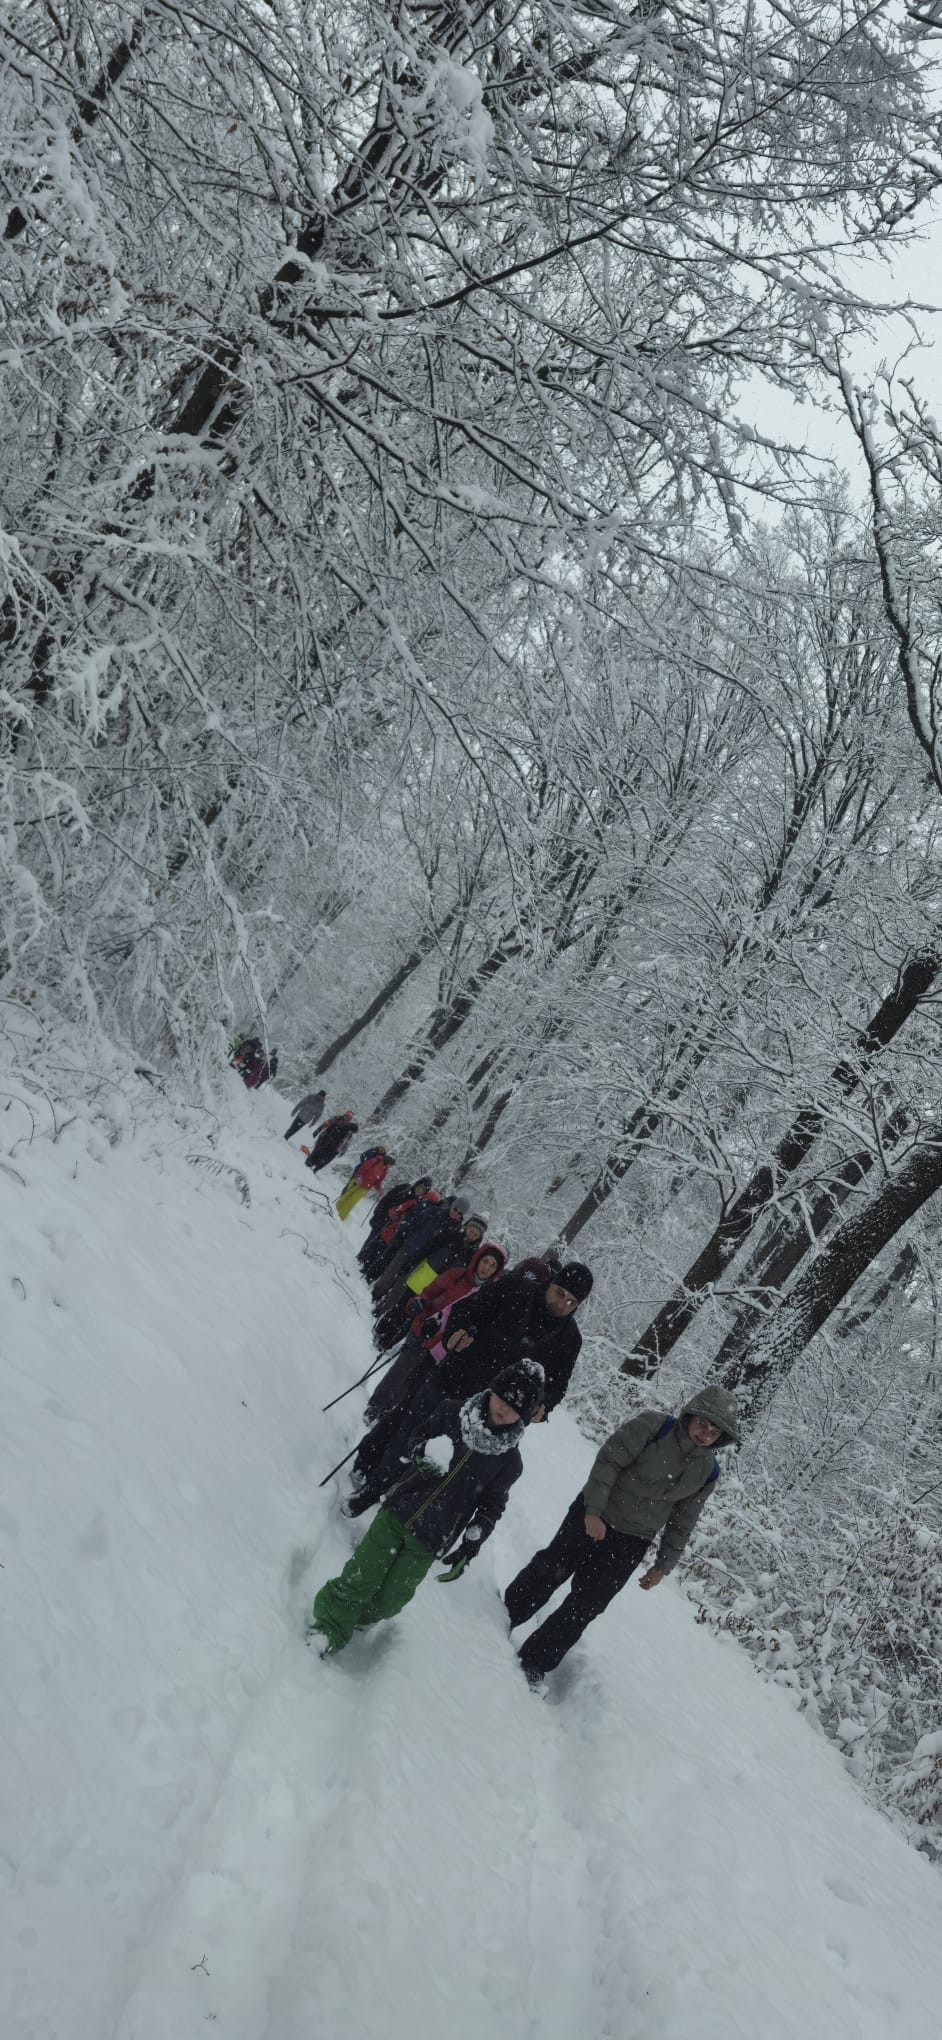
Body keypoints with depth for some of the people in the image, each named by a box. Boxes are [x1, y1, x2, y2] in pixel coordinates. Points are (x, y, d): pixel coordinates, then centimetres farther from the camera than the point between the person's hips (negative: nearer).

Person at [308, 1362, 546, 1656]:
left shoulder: (509, 1461, -4)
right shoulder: (451, 1414, -3)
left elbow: (491, 1507, 2)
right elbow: (419, 1438, 10)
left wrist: (469, 1547, -5)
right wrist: (422, 1456, -12)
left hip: (429, 1543, -1)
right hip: (399, 1512, 1)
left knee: (387, 1601, -2)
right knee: (358, 1580, -3)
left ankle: (356, 1622, 27)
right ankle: (327, 1628, 17)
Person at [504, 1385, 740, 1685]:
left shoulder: (707, 1473, -1)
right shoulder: (653, 1425, -16)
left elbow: (681, 1524, 8)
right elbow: (608, 1461, -18)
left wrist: (664, 1565, 9)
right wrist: (593, 1510, -23)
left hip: (629, 1545, 3)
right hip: (591, 1519, -3)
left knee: (583, 1608, 3)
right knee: (546, 1574, 7)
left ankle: (534, 1665, 15)